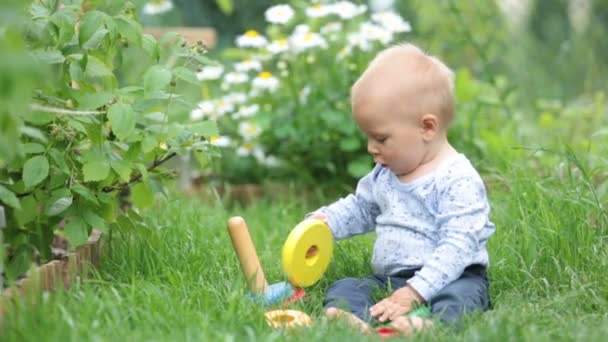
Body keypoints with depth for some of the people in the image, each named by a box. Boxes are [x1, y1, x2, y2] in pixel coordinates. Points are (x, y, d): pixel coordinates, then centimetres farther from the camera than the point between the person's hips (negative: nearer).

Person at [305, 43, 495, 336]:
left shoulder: (458, 180, -13)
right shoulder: (384, 175, 13)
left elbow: (456, 248, -22)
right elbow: (360, 207, 30)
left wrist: (413, 293, -30)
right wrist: (324, 221, 9)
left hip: (450, 279, -6)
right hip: (388, 280, 7)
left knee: (459, 296, -36)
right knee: (344, 288, -15)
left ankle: (432, 325, -64)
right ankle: (350, 320, -46)